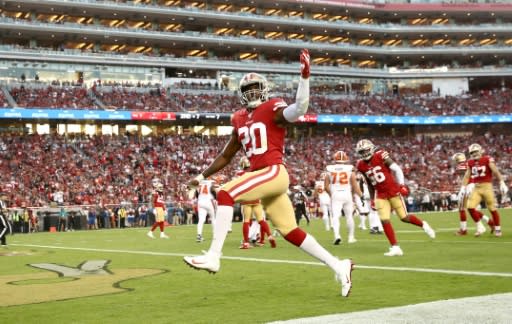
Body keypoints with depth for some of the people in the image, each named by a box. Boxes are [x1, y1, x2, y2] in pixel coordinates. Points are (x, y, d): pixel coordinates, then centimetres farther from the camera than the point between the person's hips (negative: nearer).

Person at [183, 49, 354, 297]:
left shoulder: (273, 110, -3)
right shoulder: (241, 120, 19)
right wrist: (202, 176, 22)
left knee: (225, 194, -21)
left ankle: (213, 257, -23)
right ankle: (338, 266, 16)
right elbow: (226, 155, 26)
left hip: (274, 173, -8)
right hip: (263, 177, 8)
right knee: (290, 232, 8)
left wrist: (304, 77, -34)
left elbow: (299, 110, -25)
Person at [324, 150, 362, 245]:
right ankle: (351, 237, 23)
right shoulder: (350, 169, -2)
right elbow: (354, 185, -2)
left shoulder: (330, 169, 2)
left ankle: (337, 236, -26)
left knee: (335, 216, -6)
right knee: (349, 216, 13)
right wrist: (361, 196, 8)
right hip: (347, 194, 0)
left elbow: (326, 186, 6)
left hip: (335, 195, 0)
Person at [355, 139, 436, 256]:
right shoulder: (361, 165, 2)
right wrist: (372, 199, 16)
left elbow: (397, 169, -10)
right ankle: (395, 247, -3)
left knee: (404, 217, 1)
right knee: (385, 221, -8)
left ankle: (423, 224, 30)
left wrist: (402, 185, -18)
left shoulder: (380, 156, -12)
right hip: (380, 195, 4)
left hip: (393, 190, -4)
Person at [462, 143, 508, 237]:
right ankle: (480, 227, 5)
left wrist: (502, 183, -22)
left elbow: (495, 172, -14)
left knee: (492, 209, 2)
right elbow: (467, 176, 15)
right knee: (470, 207, -10)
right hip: (475, 188, 5)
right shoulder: (470, 163, 10)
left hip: (486, 186, -4)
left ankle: (497, 228, 19)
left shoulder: (487, 159, -7)